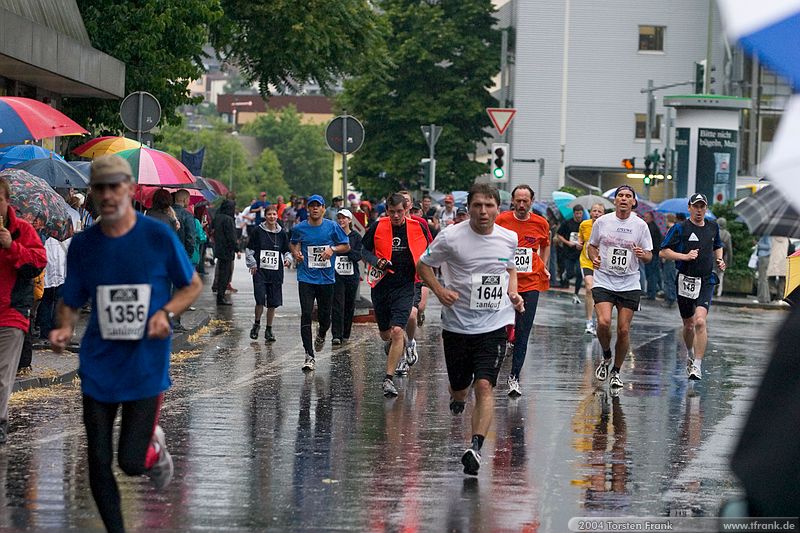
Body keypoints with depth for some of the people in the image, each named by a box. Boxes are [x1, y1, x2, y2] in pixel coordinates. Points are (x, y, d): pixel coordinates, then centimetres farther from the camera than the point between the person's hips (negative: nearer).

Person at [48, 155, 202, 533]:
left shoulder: (159, 236, -6)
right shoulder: (82, 245, 2)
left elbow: (193, 285, 6)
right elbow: (70, 302, 10)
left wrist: (166, 312, -12)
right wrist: (64, 329, -11)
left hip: (146, 366, -3)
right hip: (98, 369, 3)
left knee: (131, 462, -7)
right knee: (98, 466, 1)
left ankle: (155, 447, 29)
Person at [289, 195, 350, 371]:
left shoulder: (332, 227, -1)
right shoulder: (299, 228, 1)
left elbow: (346, 246, 8)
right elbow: (293, 243, 21)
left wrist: (332, 249, -11)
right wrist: (295, 252, -1)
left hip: (326, 278, 0)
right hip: (306, 278, 0)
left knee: (325, 316, 6)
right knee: (306, 315, -12)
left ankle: (321, 335, 44)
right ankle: (310, 356, -11)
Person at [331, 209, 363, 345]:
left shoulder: (356, 236, 5)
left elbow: (359, 256, -3)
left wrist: (348, 249, -17)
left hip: (352, 275, 1)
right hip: (336, 274, -1)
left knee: (349, 305, 8)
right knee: (337, 305, -11)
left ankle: (346, 334, 20)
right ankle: (336, 335, -15)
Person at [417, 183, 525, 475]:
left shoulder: (509, 238, 2)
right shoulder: (451, 237, -9)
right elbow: (423, 265, 4)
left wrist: (513, 294, 4)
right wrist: (439, 290, -13)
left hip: (494, 324, 0)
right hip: (457, 323, 0)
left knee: (484, 385, -15)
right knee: (459, 385, 11)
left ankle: (475, 447, -20)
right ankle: (457, 399, 49)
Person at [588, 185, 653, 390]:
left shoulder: (640, 225, 0)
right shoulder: (602, 222, 0)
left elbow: (649, 256, 5)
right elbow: (592, 246, 14)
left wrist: (643, 255, -18)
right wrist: (594, 258, -8)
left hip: (629, 284, 1)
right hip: (604, 281, -1)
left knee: (623, 330, 0)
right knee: (603, 322, -20)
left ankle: (616, 372, 19)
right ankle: (606, 356, 10)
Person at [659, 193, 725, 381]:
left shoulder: (713, 227, 10)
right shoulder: (680, 229, -3)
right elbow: (664, 252, -6)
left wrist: (719, 260, 10)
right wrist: (685, 256, -17)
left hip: (706, 281, 1)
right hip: (686, 280, -1)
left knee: (700, 321, -19)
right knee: (689, 325, 12)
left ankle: (697, 366, -18)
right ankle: (690, 355, 41)